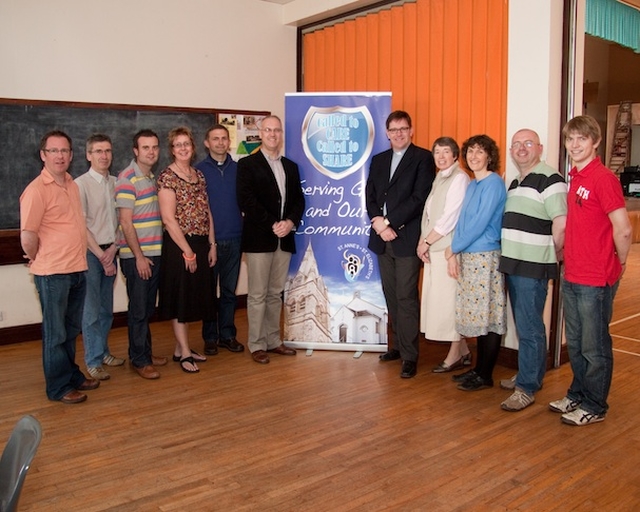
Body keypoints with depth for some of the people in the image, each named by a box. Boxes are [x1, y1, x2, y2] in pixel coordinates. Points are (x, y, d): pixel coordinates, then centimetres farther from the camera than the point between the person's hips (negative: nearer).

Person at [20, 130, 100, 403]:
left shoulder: (72, 184, 9)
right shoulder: (37, 189, -15)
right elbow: (28, 238, -16)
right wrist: (38, 260, -2)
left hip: (77, 269, 7)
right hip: (53, 273, -7)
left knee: (71, 329, 19)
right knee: (56, 333, 7)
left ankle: (72, 375, 34)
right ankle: (59, 387, 19)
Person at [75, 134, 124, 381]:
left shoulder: (116, 183, 7)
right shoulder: (81, 184, -8)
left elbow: (121, 220, 8)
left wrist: (113, 248, -5)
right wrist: (101, 255, -11)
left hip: (110, 252, 5)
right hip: (91, 253, -5)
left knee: (106, 309, 14)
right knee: (91, 311, 0)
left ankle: (103, 351, 28)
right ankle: (93, 361, 10)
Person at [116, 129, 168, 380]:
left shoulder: (153, 178, 13)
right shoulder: (127, 179, -11)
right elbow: (126, 223, -15)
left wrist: (153, 253, 11)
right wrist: (139, 256, -16)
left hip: (155, 252, 7)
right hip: (136, 255, -7)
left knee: (149, 308, 15)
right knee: (138, 309, 1)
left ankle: (145, 352, 27)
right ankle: (139, 360, 12)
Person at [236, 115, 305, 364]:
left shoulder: (291, 166, 16)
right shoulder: (247, 164, -1)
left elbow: (299, 200, 12)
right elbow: (246, 201, -11)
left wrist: (290, 222, -8)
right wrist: (272, 225, -16)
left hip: (284, 238, 5)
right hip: (259, 238, -5)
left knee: (275, 294, 12)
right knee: (257, 295, 0)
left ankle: (273, 340, 21)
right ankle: (257, 344, 9)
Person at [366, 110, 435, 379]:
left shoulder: (423, 158, -2)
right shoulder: (378, 160, 15)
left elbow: (419, 199, -12)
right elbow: (370, 197, 9)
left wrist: (389, 223, -14)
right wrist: (378, 223, -9)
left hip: (407, 238, -6)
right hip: (382, 238, 6)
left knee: (406, 297, -5)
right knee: (391, 296, 12)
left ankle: (410, 355, 2)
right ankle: (398, 344, 25)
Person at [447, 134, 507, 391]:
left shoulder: (493, 183, -11)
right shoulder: (472, 185, 15)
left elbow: (480, 223, -17)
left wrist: (454, 248, -8)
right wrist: (455, 255, 5)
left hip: (486, 257, -8)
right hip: (468, 257, 8)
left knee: (488, 317, 0)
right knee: (477, 317, 13)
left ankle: (485, 375, 9)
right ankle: (478, 368, 23)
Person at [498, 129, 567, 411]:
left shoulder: (549, 180, -12)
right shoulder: (515, 183, 17)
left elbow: (561, 225, -18)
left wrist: (552, 257, -6)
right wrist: (510, 258, 16)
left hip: (533, 268, -8)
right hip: (512, 265, 9)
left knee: (529, 328, -2)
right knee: (524, 326, 16)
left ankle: (526, 388, 8)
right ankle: (530, 375, 29)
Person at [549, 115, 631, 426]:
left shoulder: (603, 178, -16)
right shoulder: (574, 178, 10)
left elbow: (623, 230, -18)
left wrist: (619, 263, -5)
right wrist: (568, 257, 12)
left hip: (596, 280, -8)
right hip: (572, 276, 8)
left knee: (595, 347, 6)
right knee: (575, 343, 19)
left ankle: (595, 406, 21)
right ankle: (577, 395, 35)